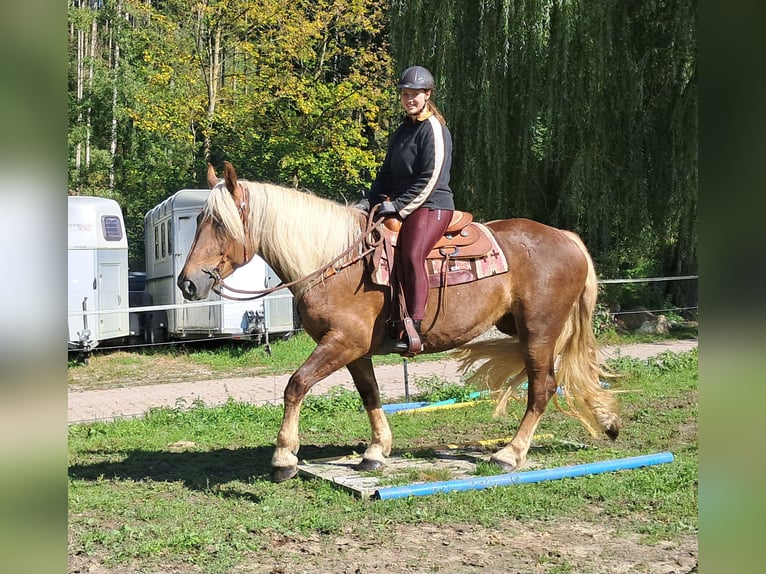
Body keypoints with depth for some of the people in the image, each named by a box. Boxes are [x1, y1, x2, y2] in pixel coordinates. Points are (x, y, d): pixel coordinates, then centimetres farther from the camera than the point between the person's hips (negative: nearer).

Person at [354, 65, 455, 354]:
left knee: (411, 255, -32)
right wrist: (367, 202, 7)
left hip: (432, 206, -10)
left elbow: (430, 179, -15)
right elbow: (387, 175, 21)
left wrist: (398, 205, -17)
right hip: (402, 206, 10)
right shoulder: (401, 132, 20)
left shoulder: (434, 129, -7)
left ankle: (414, 328, -34)